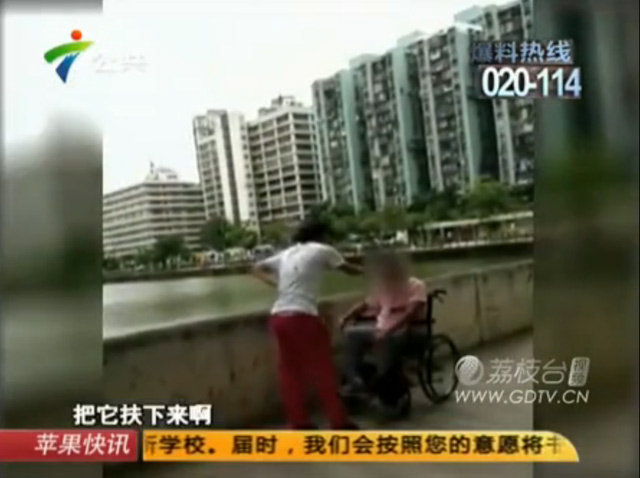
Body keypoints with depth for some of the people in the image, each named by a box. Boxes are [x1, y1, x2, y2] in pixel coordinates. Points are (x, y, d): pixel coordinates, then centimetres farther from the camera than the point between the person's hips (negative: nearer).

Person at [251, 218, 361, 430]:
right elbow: (348, 269, 18)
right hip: (302, 316, -6)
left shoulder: (286, 254, 21)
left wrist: (277, 283, 17)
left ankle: (299, 423, 19)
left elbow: (258, 269, 27)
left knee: (290, 371, 12)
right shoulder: (322, 251, 5)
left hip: (278, 317, 6)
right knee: (322, 369, 4)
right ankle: (339, 422, 11)